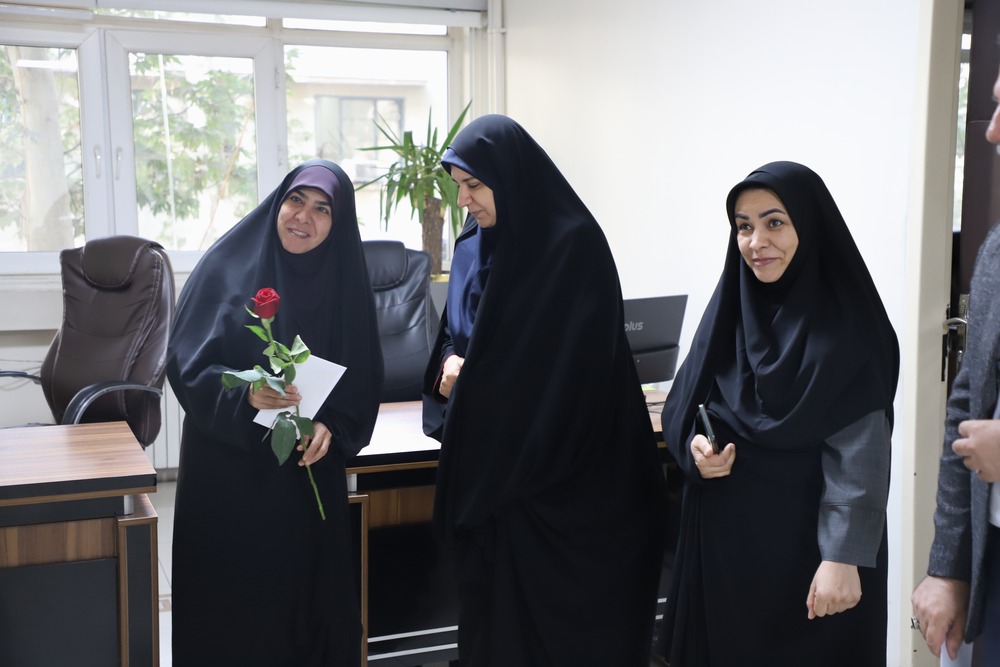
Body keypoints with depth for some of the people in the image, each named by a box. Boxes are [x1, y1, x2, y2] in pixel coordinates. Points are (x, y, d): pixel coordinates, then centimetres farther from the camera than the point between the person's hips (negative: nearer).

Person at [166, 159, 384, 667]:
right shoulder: (227, 267, -5)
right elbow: (186, 363, -9)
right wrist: (246, 395, -26)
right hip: (228, 466, -1)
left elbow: (361, 379, 4)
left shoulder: (344, 281, 1)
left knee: (302, 591, 8)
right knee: (229, 596, 6)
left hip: (307, 471, 2)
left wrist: (330, 426, -14)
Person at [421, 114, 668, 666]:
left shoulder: (574, 246, -15)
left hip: (566, 481, -6)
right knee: (492, 610, 13)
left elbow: (574, 368, -18)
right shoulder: (472, 247, 8)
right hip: (487, 474, 7)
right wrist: (450, 365, -5)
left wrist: (473, 376, -11)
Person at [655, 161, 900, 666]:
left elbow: (860, 454, -16)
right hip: (724, 536, 5)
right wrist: (694, 446, -10)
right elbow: (680, 407, 10)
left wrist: (843, 557, -22)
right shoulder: (730, 308, 5)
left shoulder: (846, 325, -12)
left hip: (807, 540, -5)